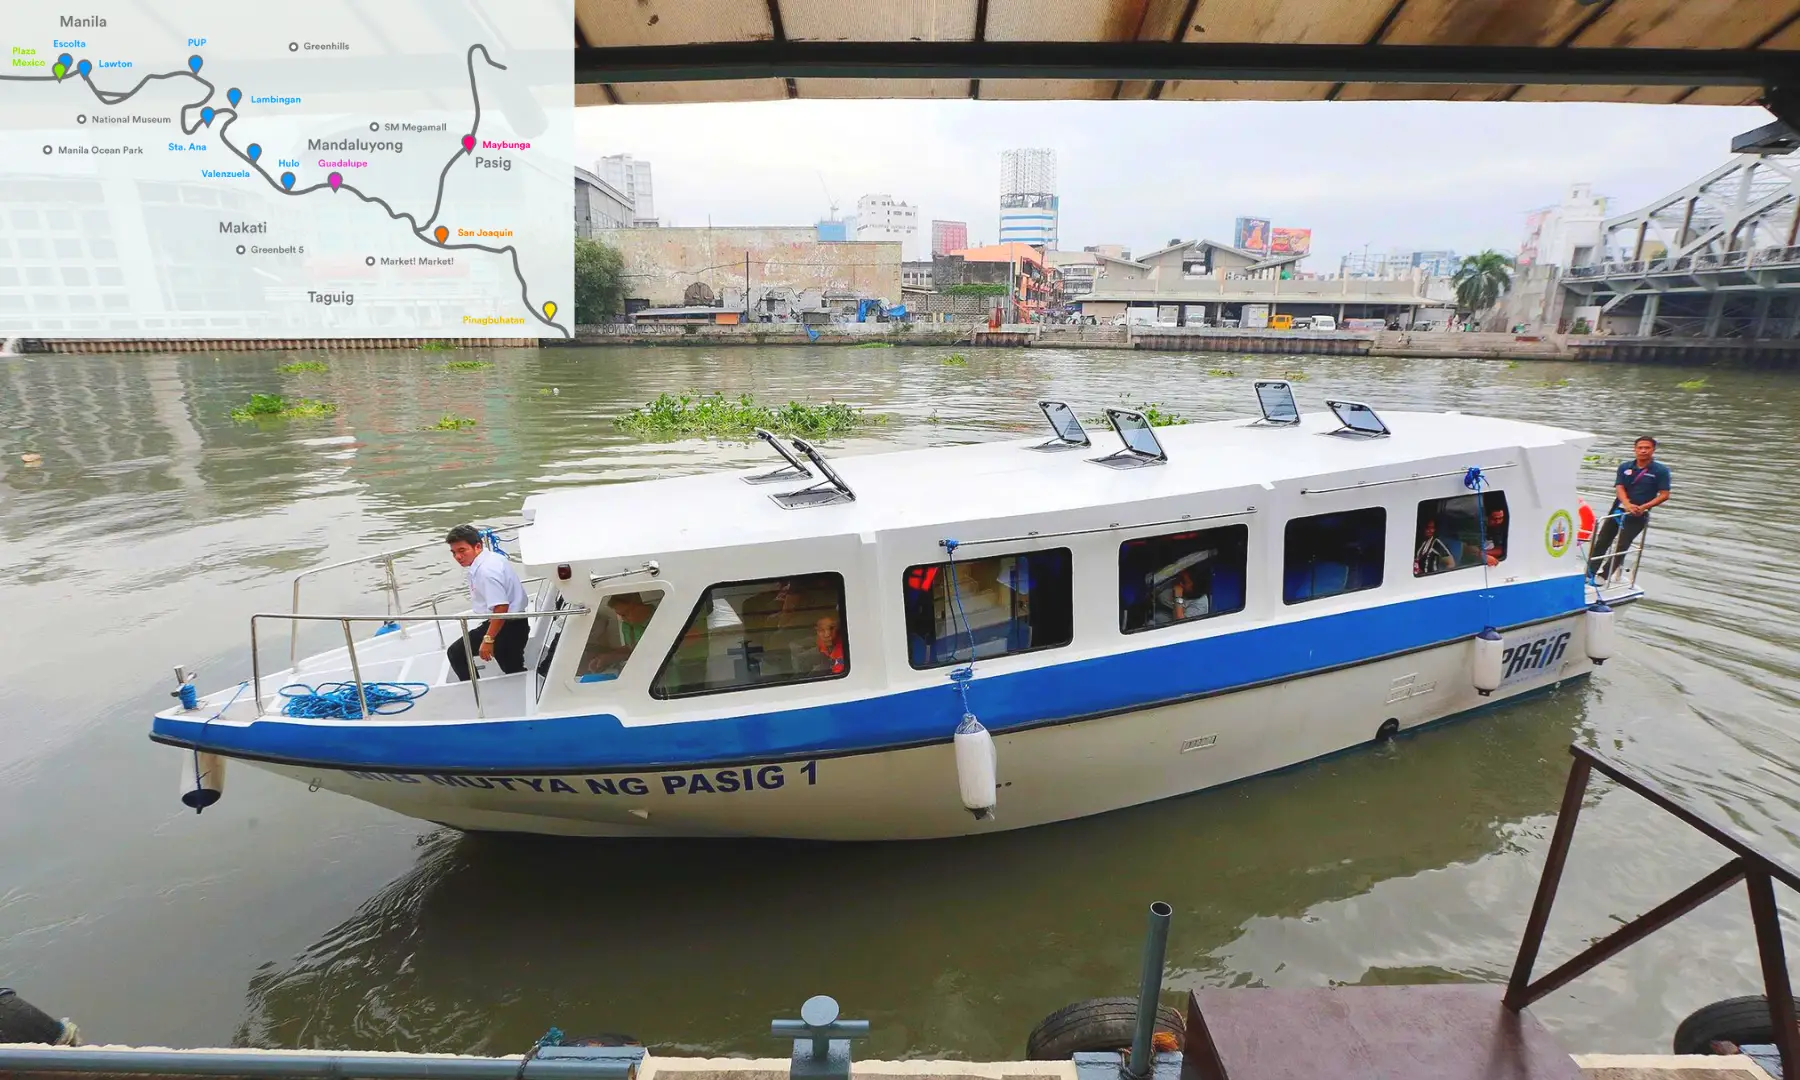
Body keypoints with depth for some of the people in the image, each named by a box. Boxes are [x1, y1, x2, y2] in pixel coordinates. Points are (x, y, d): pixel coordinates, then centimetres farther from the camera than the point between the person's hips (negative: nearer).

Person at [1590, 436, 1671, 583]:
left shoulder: (1661, 470, -5)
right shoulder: (1624, 467, 3)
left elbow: (1664, 495, -8)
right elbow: (1619, 488, -6)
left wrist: (1643, 507, -20)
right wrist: (1627, 504, -25)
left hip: (1638, 515, -3)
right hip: (1618, 509, 3)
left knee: (1621, 546, -6)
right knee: (1601, 542, 7)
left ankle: (1603, 575, 1)